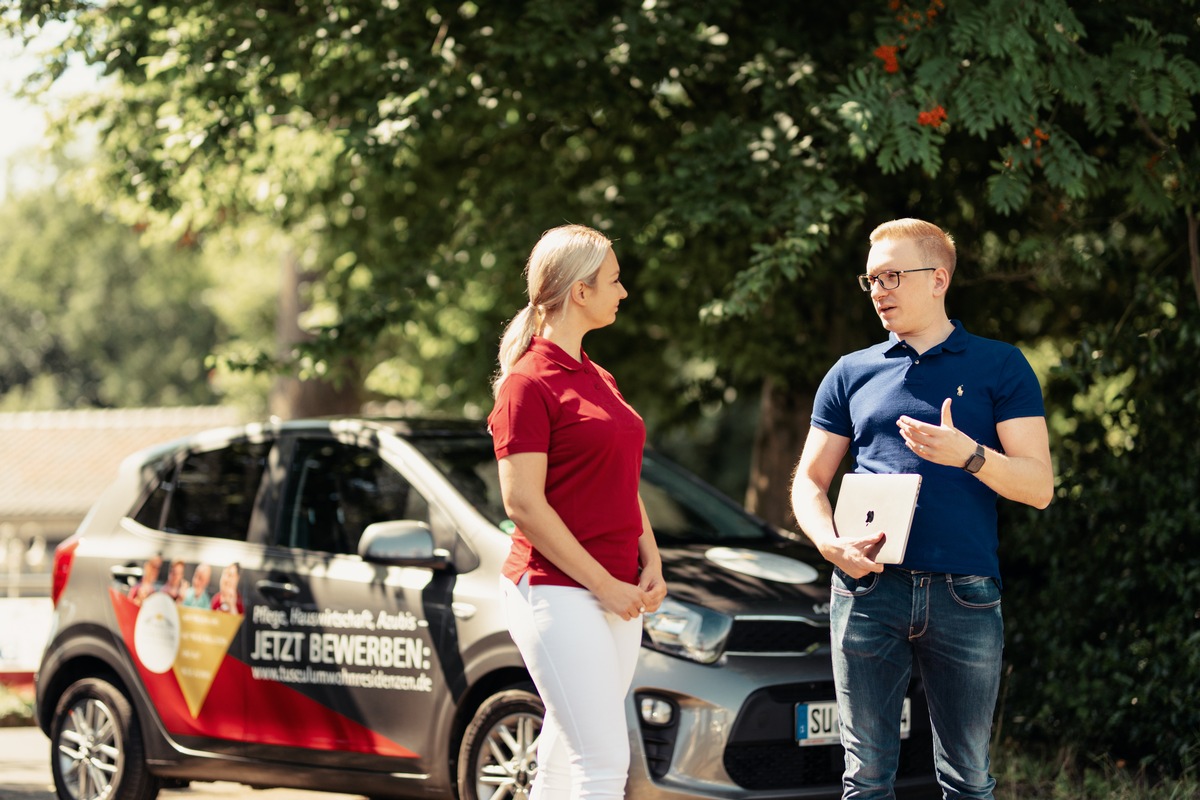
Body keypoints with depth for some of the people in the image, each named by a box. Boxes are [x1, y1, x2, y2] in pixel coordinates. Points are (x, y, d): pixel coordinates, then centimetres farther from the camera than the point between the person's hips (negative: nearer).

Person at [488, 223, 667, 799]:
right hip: (557, 593, -8)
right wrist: (604, 586, -14)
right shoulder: (528, 383, -10)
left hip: (618, 595, 8)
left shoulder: (599, 380, 18)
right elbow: (523, 503, -15)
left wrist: (650, 564, 7)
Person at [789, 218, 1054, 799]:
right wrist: (830, 543, -6)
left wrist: (967, 455, -16)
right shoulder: (852, 374, 15)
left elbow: (1038, 487, 1)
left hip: (964, 595, -1)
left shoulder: (1000, 368, 7)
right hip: (868, 588, 2)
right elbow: (809, 482, 15)